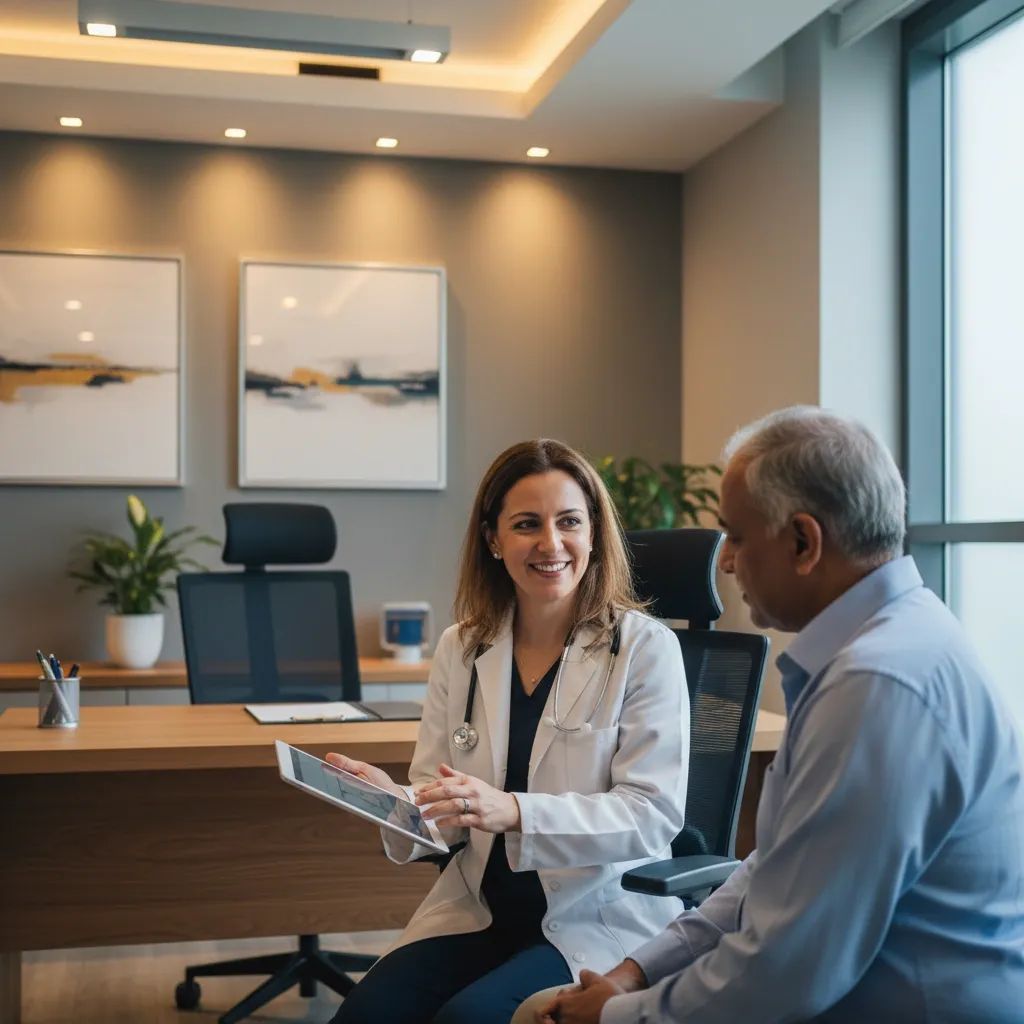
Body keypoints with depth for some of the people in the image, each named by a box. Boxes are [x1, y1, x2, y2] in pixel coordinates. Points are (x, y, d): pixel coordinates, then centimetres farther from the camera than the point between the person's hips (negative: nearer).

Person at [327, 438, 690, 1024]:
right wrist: (394, 799, -18)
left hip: (597, 919, -3)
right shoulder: (461, 650, 6)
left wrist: (515, 813, -28)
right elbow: (445, 820, 6)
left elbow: (654, 813, -14)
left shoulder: (645, 648, -7)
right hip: (477, 911, 4)